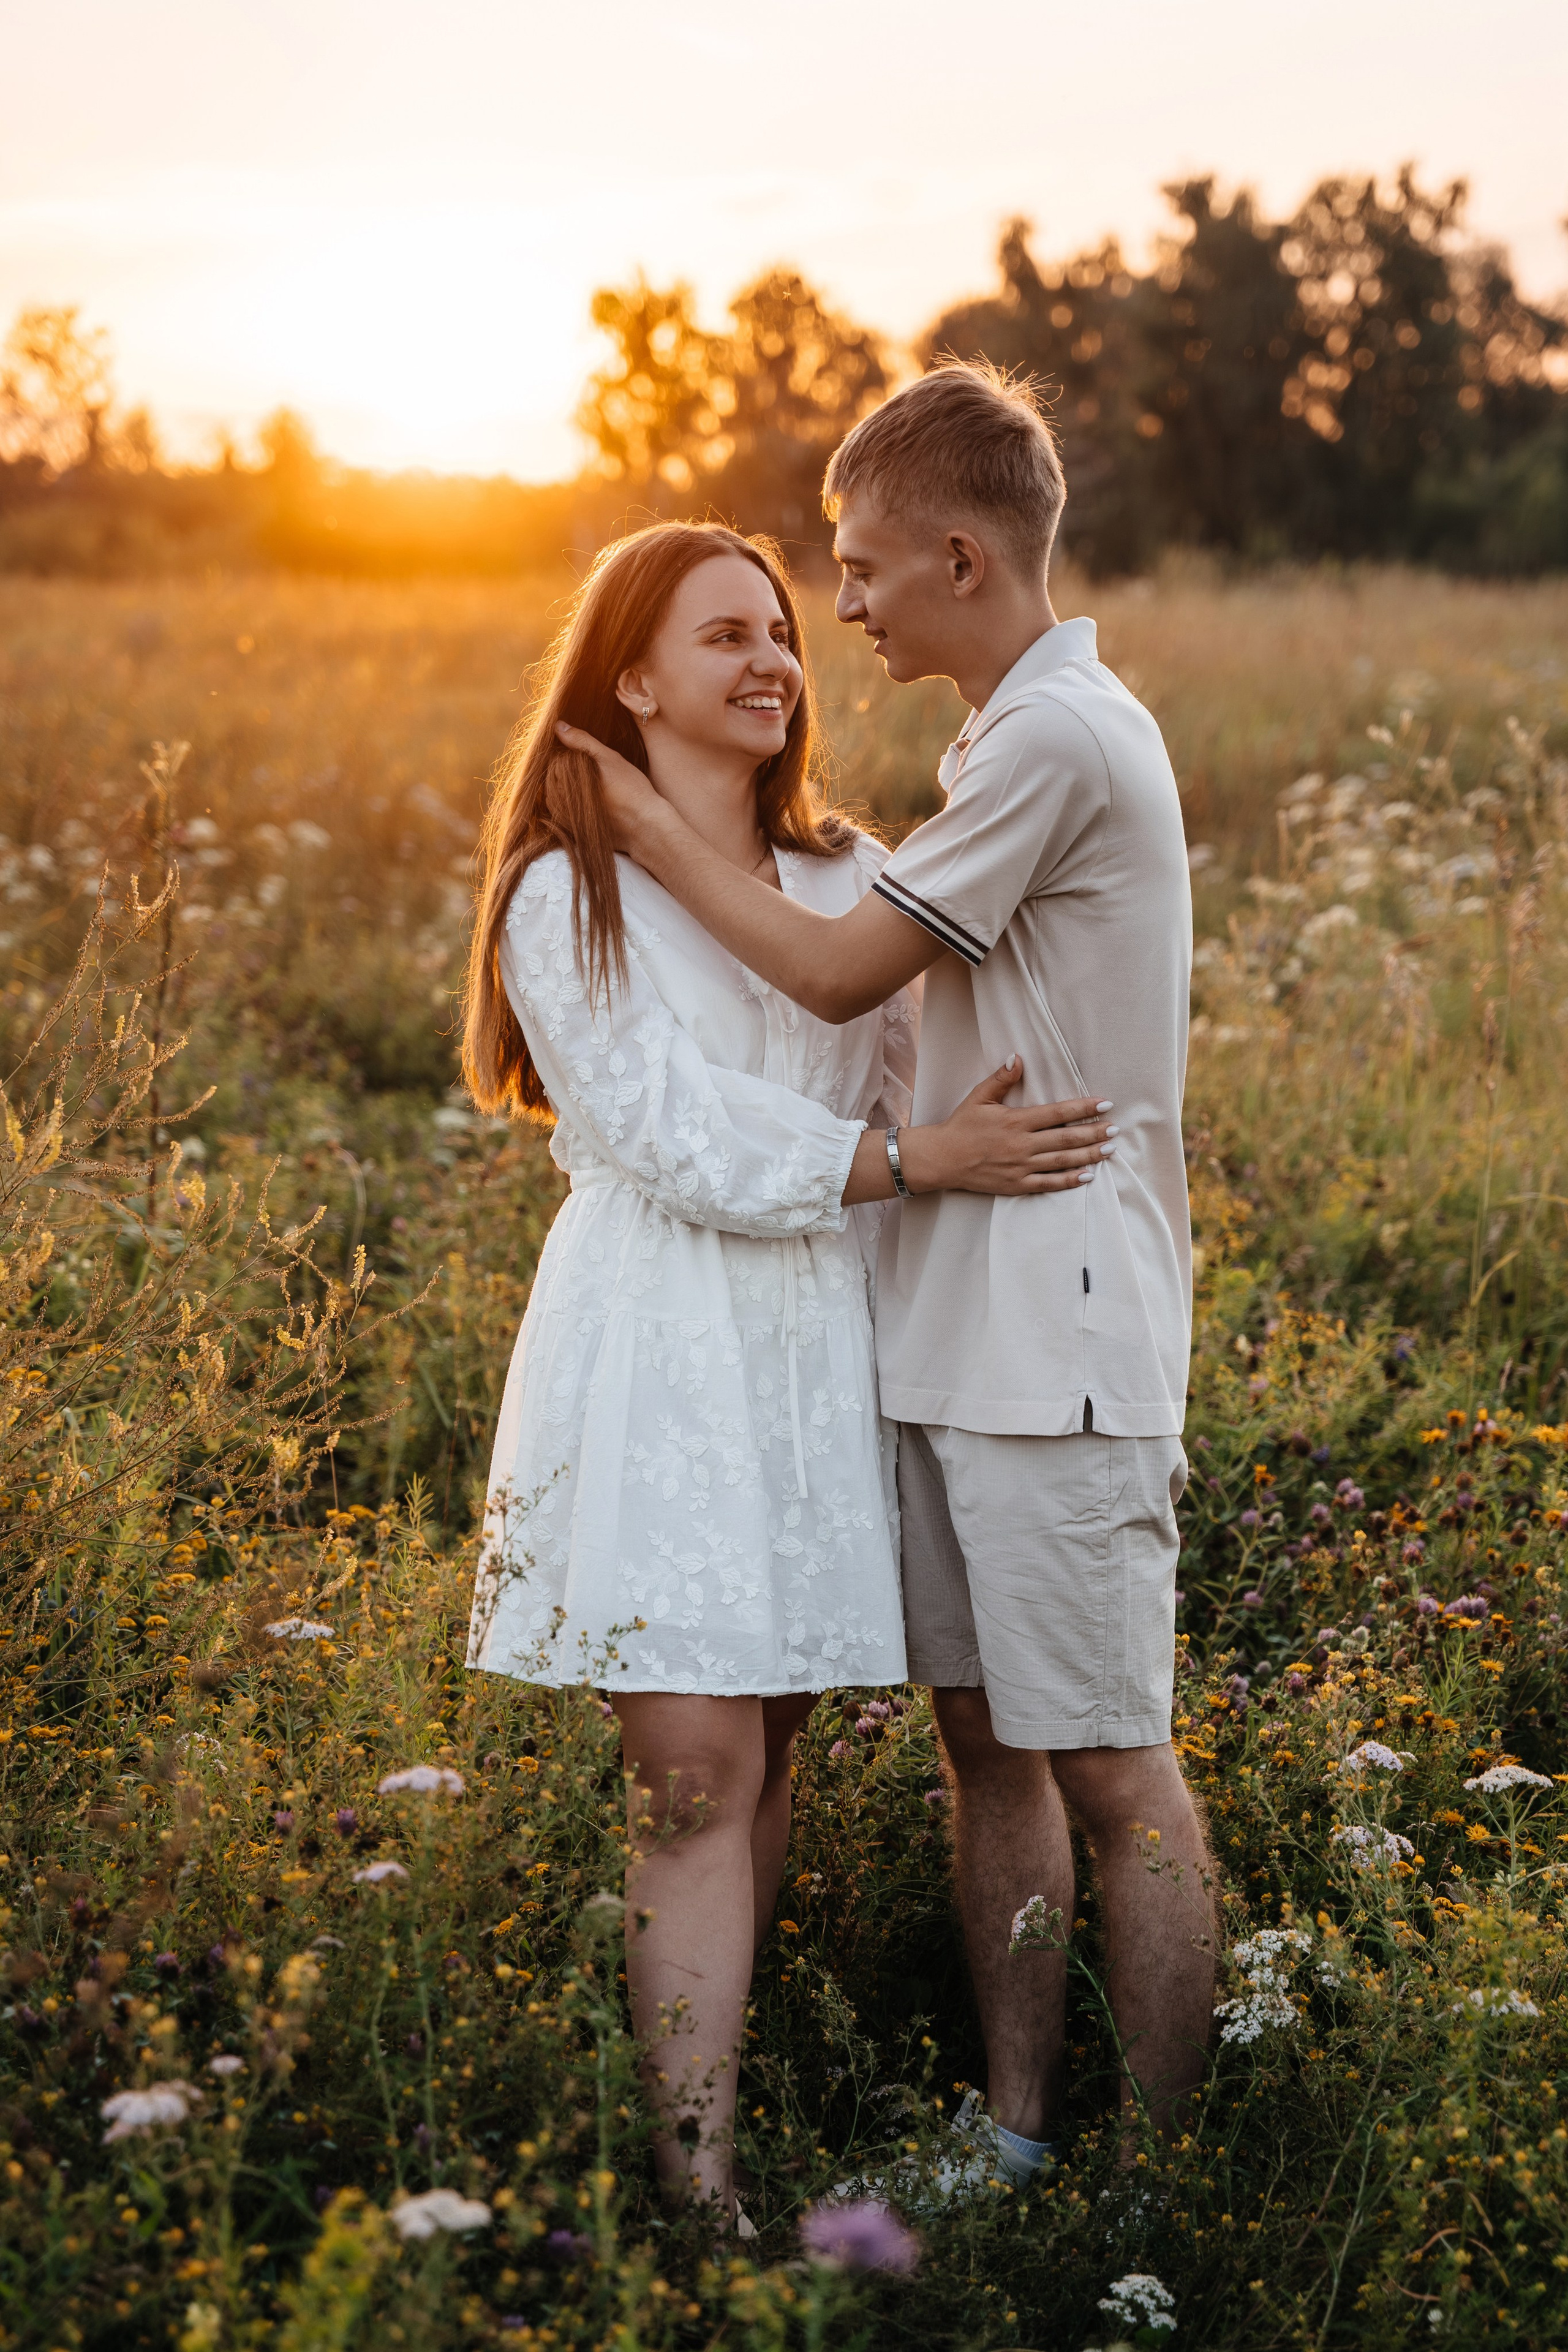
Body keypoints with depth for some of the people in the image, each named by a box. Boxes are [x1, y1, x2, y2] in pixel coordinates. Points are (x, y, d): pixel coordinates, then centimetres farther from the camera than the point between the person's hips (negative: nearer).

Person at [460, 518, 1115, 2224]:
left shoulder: (852, 880, 15)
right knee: (697, 1772, -9)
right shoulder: (569, 895, -2)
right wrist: (918, 1155, -16)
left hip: (825, 1344, 5)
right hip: (659, 1348, -5)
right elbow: (675, 1136, -10)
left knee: (768, 1760, 7)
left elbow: (923, 1090, 14)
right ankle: (696, 2180, -5)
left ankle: (709, 2076, 17)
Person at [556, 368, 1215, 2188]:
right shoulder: (1032, 731, 17)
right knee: (984, 1733, 12)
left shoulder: (1058, 738, -14)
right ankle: (1016, 2131, 21)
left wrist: (654, 834, 0)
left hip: (1059, 1346, -10)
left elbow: (840, 974, -12)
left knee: (1108, 1764, -3)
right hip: (962, 1335, 10)